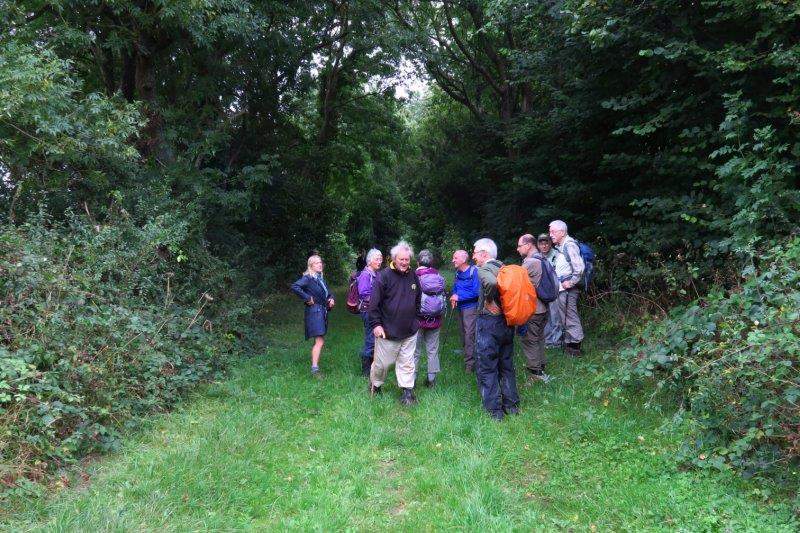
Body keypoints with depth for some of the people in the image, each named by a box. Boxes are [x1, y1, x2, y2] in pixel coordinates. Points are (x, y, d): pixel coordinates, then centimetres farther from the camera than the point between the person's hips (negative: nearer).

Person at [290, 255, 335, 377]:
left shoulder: (321, 278, 14)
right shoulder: (307, 278, -11)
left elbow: (327, 292, 28)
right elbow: (295, 286, -25)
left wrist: (331, 298, 7)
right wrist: (307, 298, -20)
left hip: (323, 311, 9)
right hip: (314, 311, -9)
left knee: (318, 341, 14)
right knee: (319, 341, -14)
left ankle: (314, 362, 24)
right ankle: (315, 369, -14)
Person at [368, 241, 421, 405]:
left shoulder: (413, 276, 6)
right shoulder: (384, 276, -11)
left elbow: (418, 298, 22)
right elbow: (374, 302, -11)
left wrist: (414, 318, 19)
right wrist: (376, 324, -14)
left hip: (409, 331, 5)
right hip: (388, 331, -4)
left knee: (407, 363, 10)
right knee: (382, 363, 7)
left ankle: (408, 392, 20)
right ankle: (375, 386, 31)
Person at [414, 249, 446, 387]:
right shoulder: (439, 276, 0)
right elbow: (443, 297, 6)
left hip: (417, 319, -3)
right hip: (435, 319, 3)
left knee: (415, 350, 8)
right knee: (433, 350, 11)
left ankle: (412, 378, 12)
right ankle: (431, 379, 15)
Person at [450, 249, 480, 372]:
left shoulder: (474, 271, -14)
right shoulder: (458, 273, 11)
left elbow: (476, 292, -20)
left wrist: (459, 297, -16)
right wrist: (454, 297, 1)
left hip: (471, 307, -9)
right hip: (460, 308, 9)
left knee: (469, 335, -9)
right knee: (463, 334, 15)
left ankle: (470, 364, -4)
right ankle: (468, 357, 28)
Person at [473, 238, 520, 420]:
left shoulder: (483, 269, -13)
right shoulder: (504, 268, 10)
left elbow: (491, 282, -34)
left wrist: (490, 302, -19)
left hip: (489, 322, -8)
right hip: (507, 322, 8)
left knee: (486, 369, 4)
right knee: (507, 366, 18)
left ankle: (494, 411, 8)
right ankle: (512, 406, 25)